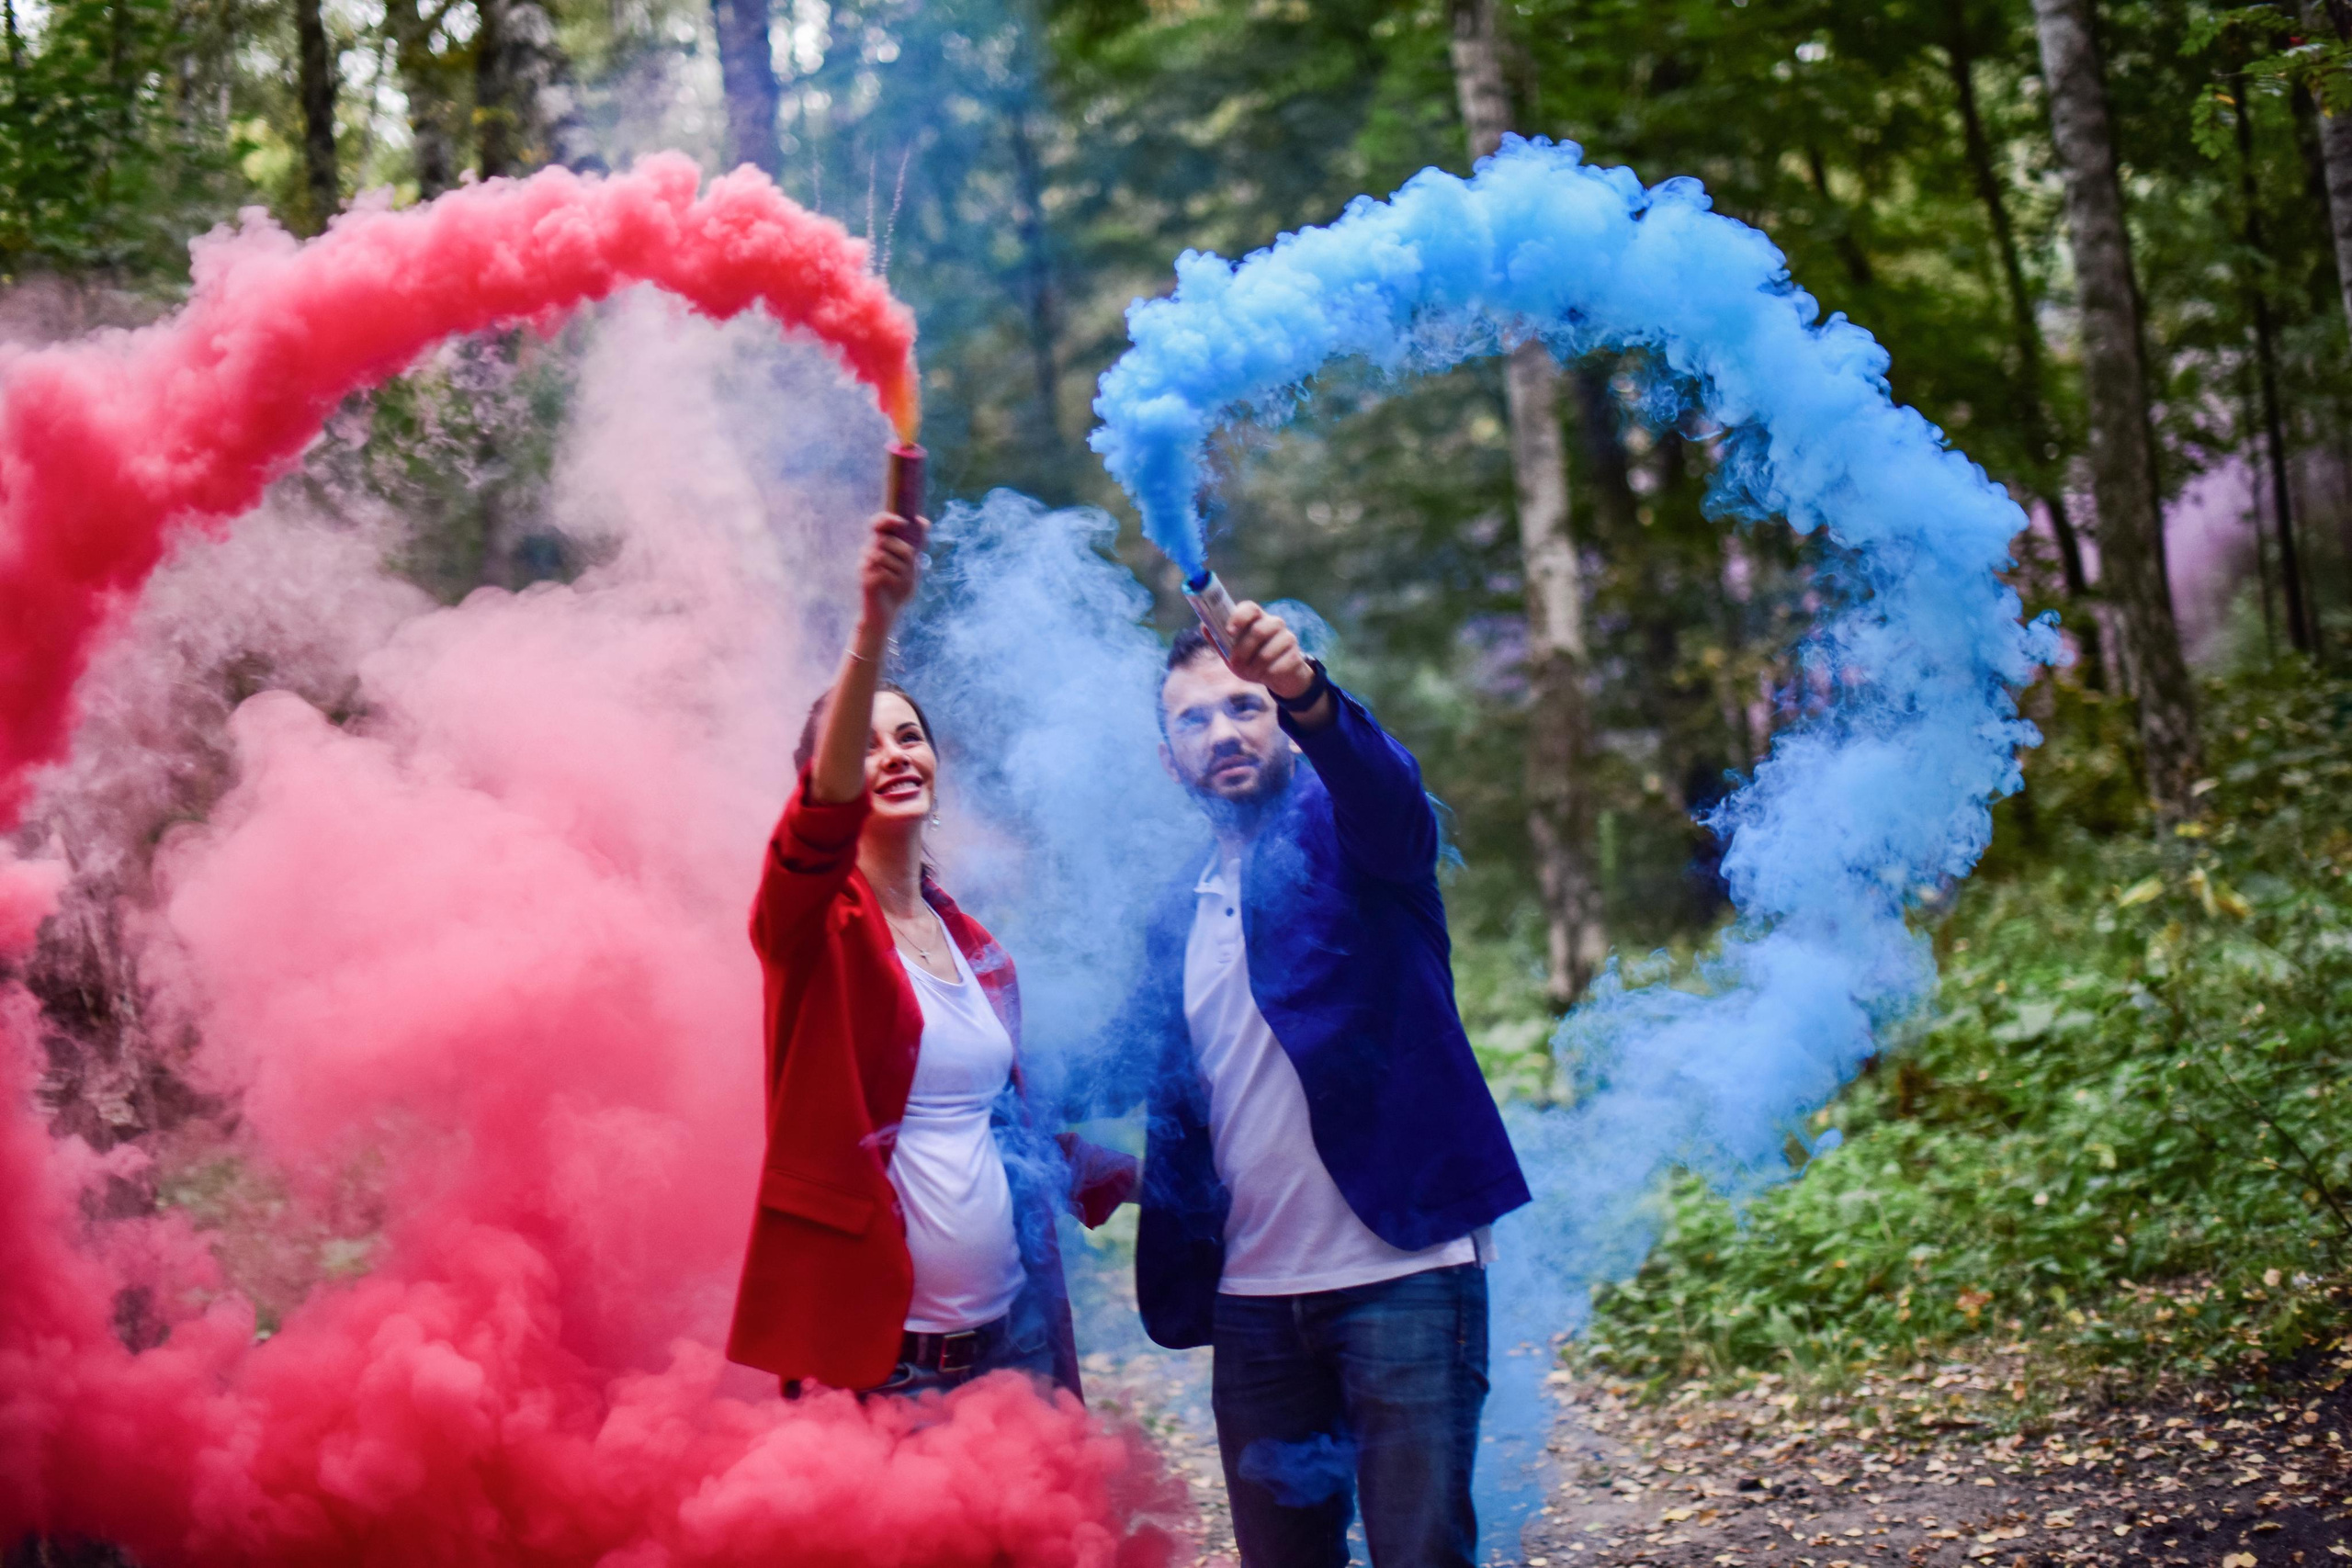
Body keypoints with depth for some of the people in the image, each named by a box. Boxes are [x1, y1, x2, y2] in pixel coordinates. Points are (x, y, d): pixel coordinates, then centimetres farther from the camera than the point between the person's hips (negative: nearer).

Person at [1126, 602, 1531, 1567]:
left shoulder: (1342, 830, 0)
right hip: (1253, 1296, 5)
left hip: (1402, 1269, -5)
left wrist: (1306, 692, -44)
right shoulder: (1177, 918, 15)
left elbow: (1385, 788, -24)